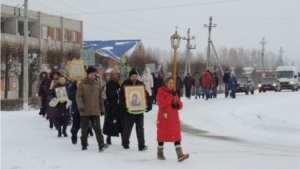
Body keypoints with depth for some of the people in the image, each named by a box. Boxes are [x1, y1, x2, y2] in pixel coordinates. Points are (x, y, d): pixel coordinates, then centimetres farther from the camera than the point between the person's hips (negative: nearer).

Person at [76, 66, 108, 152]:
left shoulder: (97, 85, 9)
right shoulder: (82, 84, -3)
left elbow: (100, 98, 16)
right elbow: (78, 96, -9)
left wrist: (102, 109, 16)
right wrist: (80, 106, -24)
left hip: (95, 111, 2)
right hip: (85, 111, -2)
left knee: (97, 128, -8)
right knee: (84, 129, 9)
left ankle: (101, 144, -13)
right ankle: (84, 145, 21)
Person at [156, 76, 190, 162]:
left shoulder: (173, 92, 12)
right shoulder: (161, 92, -7)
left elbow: (180, 103, 12)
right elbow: (162, 103, -22)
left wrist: (177, 105, -11)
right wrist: (171, 96, -21)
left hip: (174, 117, 5)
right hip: (164, 117, -5)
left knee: (176, 135, -3)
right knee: (162, 135, 8)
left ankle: (180, 155, -9)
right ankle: (160, 154, 24)